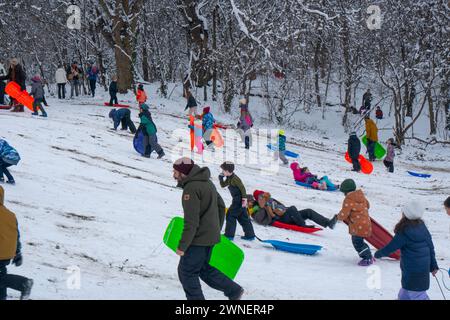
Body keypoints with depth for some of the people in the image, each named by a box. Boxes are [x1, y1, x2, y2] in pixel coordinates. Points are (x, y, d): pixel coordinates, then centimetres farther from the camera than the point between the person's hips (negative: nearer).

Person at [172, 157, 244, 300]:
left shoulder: (191, 188, -20)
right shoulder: (207, 182, 11)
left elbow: (191, 222, -23)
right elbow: (221, 206, 20)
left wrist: (182, 246, -19)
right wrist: (217, 230, 26)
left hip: (198, 240, -9)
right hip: (212, 237, 9)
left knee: (186, 272, 3)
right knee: (204, 269, 20)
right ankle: (234, 290, 20)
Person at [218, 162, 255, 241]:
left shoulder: (234, 178, -18)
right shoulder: (229, 179, 10)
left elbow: (242, 188, -21)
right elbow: (223, 185, 21)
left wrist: (244, 198, -23)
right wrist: (221, 178, 5)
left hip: (239, 200, -10)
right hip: (237, 200, 10)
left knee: (231, 215, -4)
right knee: (242, 217, 13)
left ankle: (229, 234, 0)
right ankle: (250, 235, 16)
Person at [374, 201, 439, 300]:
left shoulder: (404, 233, -22)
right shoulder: (422, 226, -1)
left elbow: (391, 247, -11)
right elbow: (430, 246, 5)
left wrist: (378, 254, 6)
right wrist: (433, 265, 14)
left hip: (412, 270, -8)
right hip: (424, 267, 8)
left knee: (417, 294, 0)